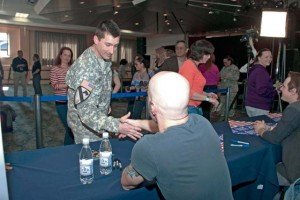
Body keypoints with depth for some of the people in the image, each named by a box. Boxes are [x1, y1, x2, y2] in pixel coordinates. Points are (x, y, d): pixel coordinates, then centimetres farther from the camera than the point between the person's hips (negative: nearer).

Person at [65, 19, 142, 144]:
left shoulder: (105, 58, -3)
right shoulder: (85, 67, -30)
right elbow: (86, 112, -33)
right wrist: (117, 126, -40)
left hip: (100, 122, 8)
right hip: (87, 128, -8)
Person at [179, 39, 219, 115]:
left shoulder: (195, 66, 13)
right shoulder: (189, 65, -14)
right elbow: (186, 92, -21)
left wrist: (207, 94, 8)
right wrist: (207, 98, -16)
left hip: (195, 108, 9)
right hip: (188, 108, -9)